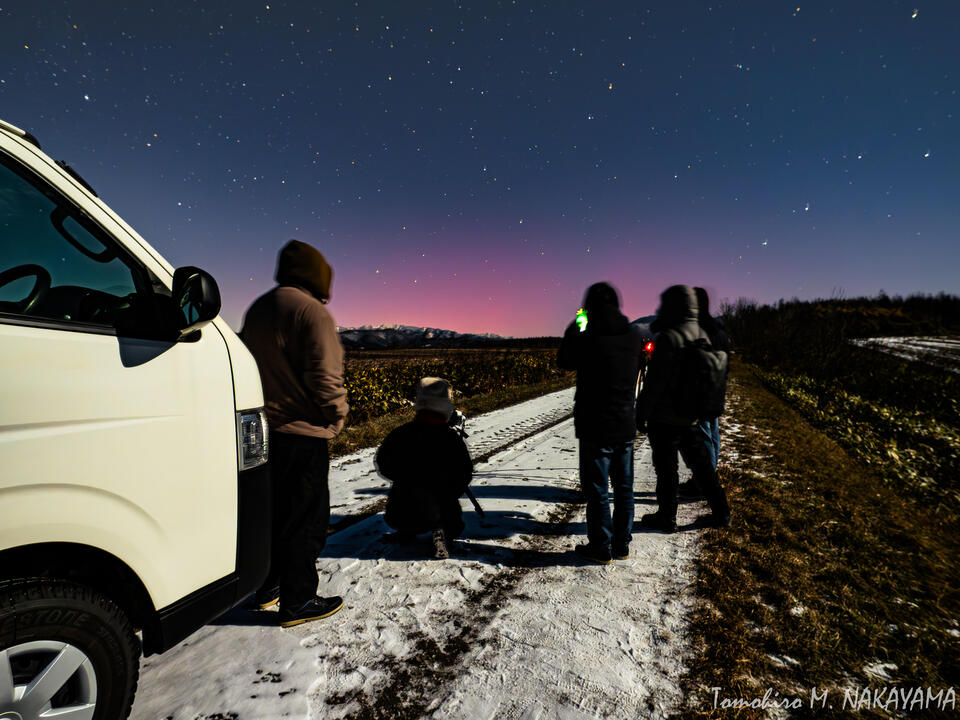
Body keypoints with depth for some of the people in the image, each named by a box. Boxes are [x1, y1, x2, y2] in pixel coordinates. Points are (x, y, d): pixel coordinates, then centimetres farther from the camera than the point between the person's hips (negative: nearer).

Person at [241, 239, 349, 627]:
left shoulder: (257, 310, 14)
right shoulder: (311, 311, -15)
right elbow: (324, 375, -21)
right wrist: (337, 414, -5)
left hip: (264, 428, 9)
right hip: (301, 433, -9)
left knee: (274, 509, 20)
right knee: (305, 515, 4)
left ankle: (268, 586, 34)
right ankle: (297, 601, 15)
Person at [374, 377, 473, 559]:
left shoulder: (399, 434, -6)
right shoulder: (452, 438, -10)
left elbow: (381, 464, 9)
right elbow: (465, 475, -1)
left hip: (399, 515, 3)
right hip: (440, 514, -3)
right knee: (453, 524, 28)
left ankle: (406, 531, 23)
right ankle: (443, 534, -2)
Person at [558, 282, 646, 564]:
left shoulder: (586, 339, -18)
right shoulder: (635, 335, -4)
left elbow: (564, 361, 1)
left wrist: (574, 328, 12)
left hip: (596, 429, -5)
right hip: (625, 426, 6)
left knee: (597, 490, 7)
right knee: (624, 488, 17)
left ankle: (600, 548, 19)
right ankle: (622, 545, 29)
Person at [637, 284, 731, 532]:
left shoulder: (668, 337, -19)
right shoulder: (702, 335, 8)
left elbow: (655, 382, -20)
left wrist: (641, 414, -12)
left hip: (664, 419, -8)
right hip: (691, 418, 8)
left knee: (666, 468, 4)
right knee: (701, 464, 19)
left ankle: (666, 518, 18)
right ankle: (720, 513, 29)